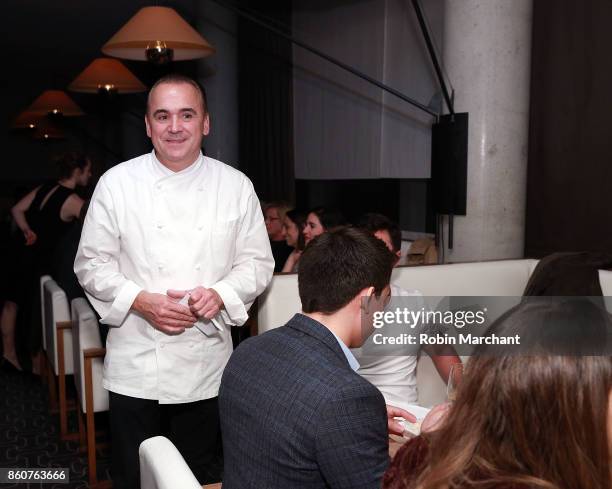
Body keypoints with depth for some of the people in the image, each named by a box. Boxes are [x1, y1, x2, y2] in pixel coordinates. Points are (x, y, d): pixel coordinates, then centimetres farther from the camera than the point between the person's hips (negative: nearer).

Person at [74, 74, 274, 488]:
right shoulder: (117, 183, -3)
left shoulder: (236, 186, 0)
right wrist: (141, 301, -14)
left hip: (206, 363, 1)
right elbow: (92, 264, 1)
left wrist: (220, 295, -14)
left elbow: (257, 262, 4)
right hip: (136, 365, -1)